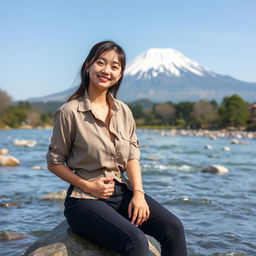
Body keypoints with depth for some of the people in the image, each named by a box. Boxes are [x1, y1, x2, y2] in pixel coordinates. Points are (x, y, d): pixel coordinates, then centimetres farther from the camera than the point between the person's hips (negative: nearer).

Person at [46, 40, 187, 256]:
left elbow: (132, 156, 8)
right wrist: (88, 186, -12)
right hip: (85, 199, -5)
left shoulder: (123, 111, 9)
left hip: (122, 192, 6)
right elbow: (54, 162, -2)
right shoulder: (69, 112, -7)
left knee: (173, 228, -17)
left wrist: (138, 194, -8)